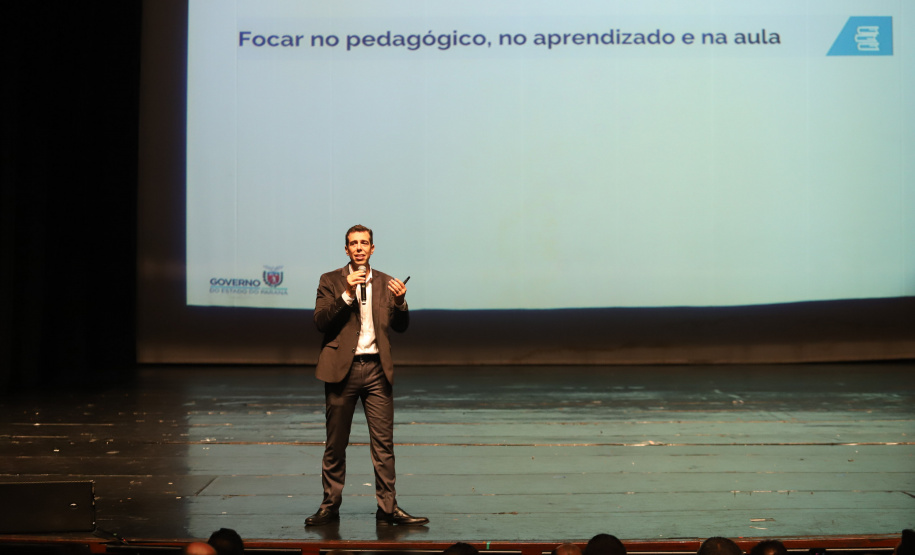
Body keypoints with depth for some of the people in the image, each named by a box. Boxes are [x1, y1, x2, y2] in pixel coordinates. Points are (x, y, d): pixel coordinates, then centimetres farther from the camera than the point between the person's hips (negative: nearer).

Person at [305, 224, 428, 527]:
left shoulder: (385, 283, 12)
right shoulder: (331, 281, 4)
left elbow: (400, 327, 10)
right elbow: (320, 321, -7)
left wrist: (400, 302, -9)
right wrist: (347, 294, -17)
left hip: (376, 369, 2)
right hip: (342, 369, -2)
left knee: (384, 442, 0)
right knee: (336, 444, 4)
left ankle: (388, 508, 5)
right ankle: (330, 507, 14)